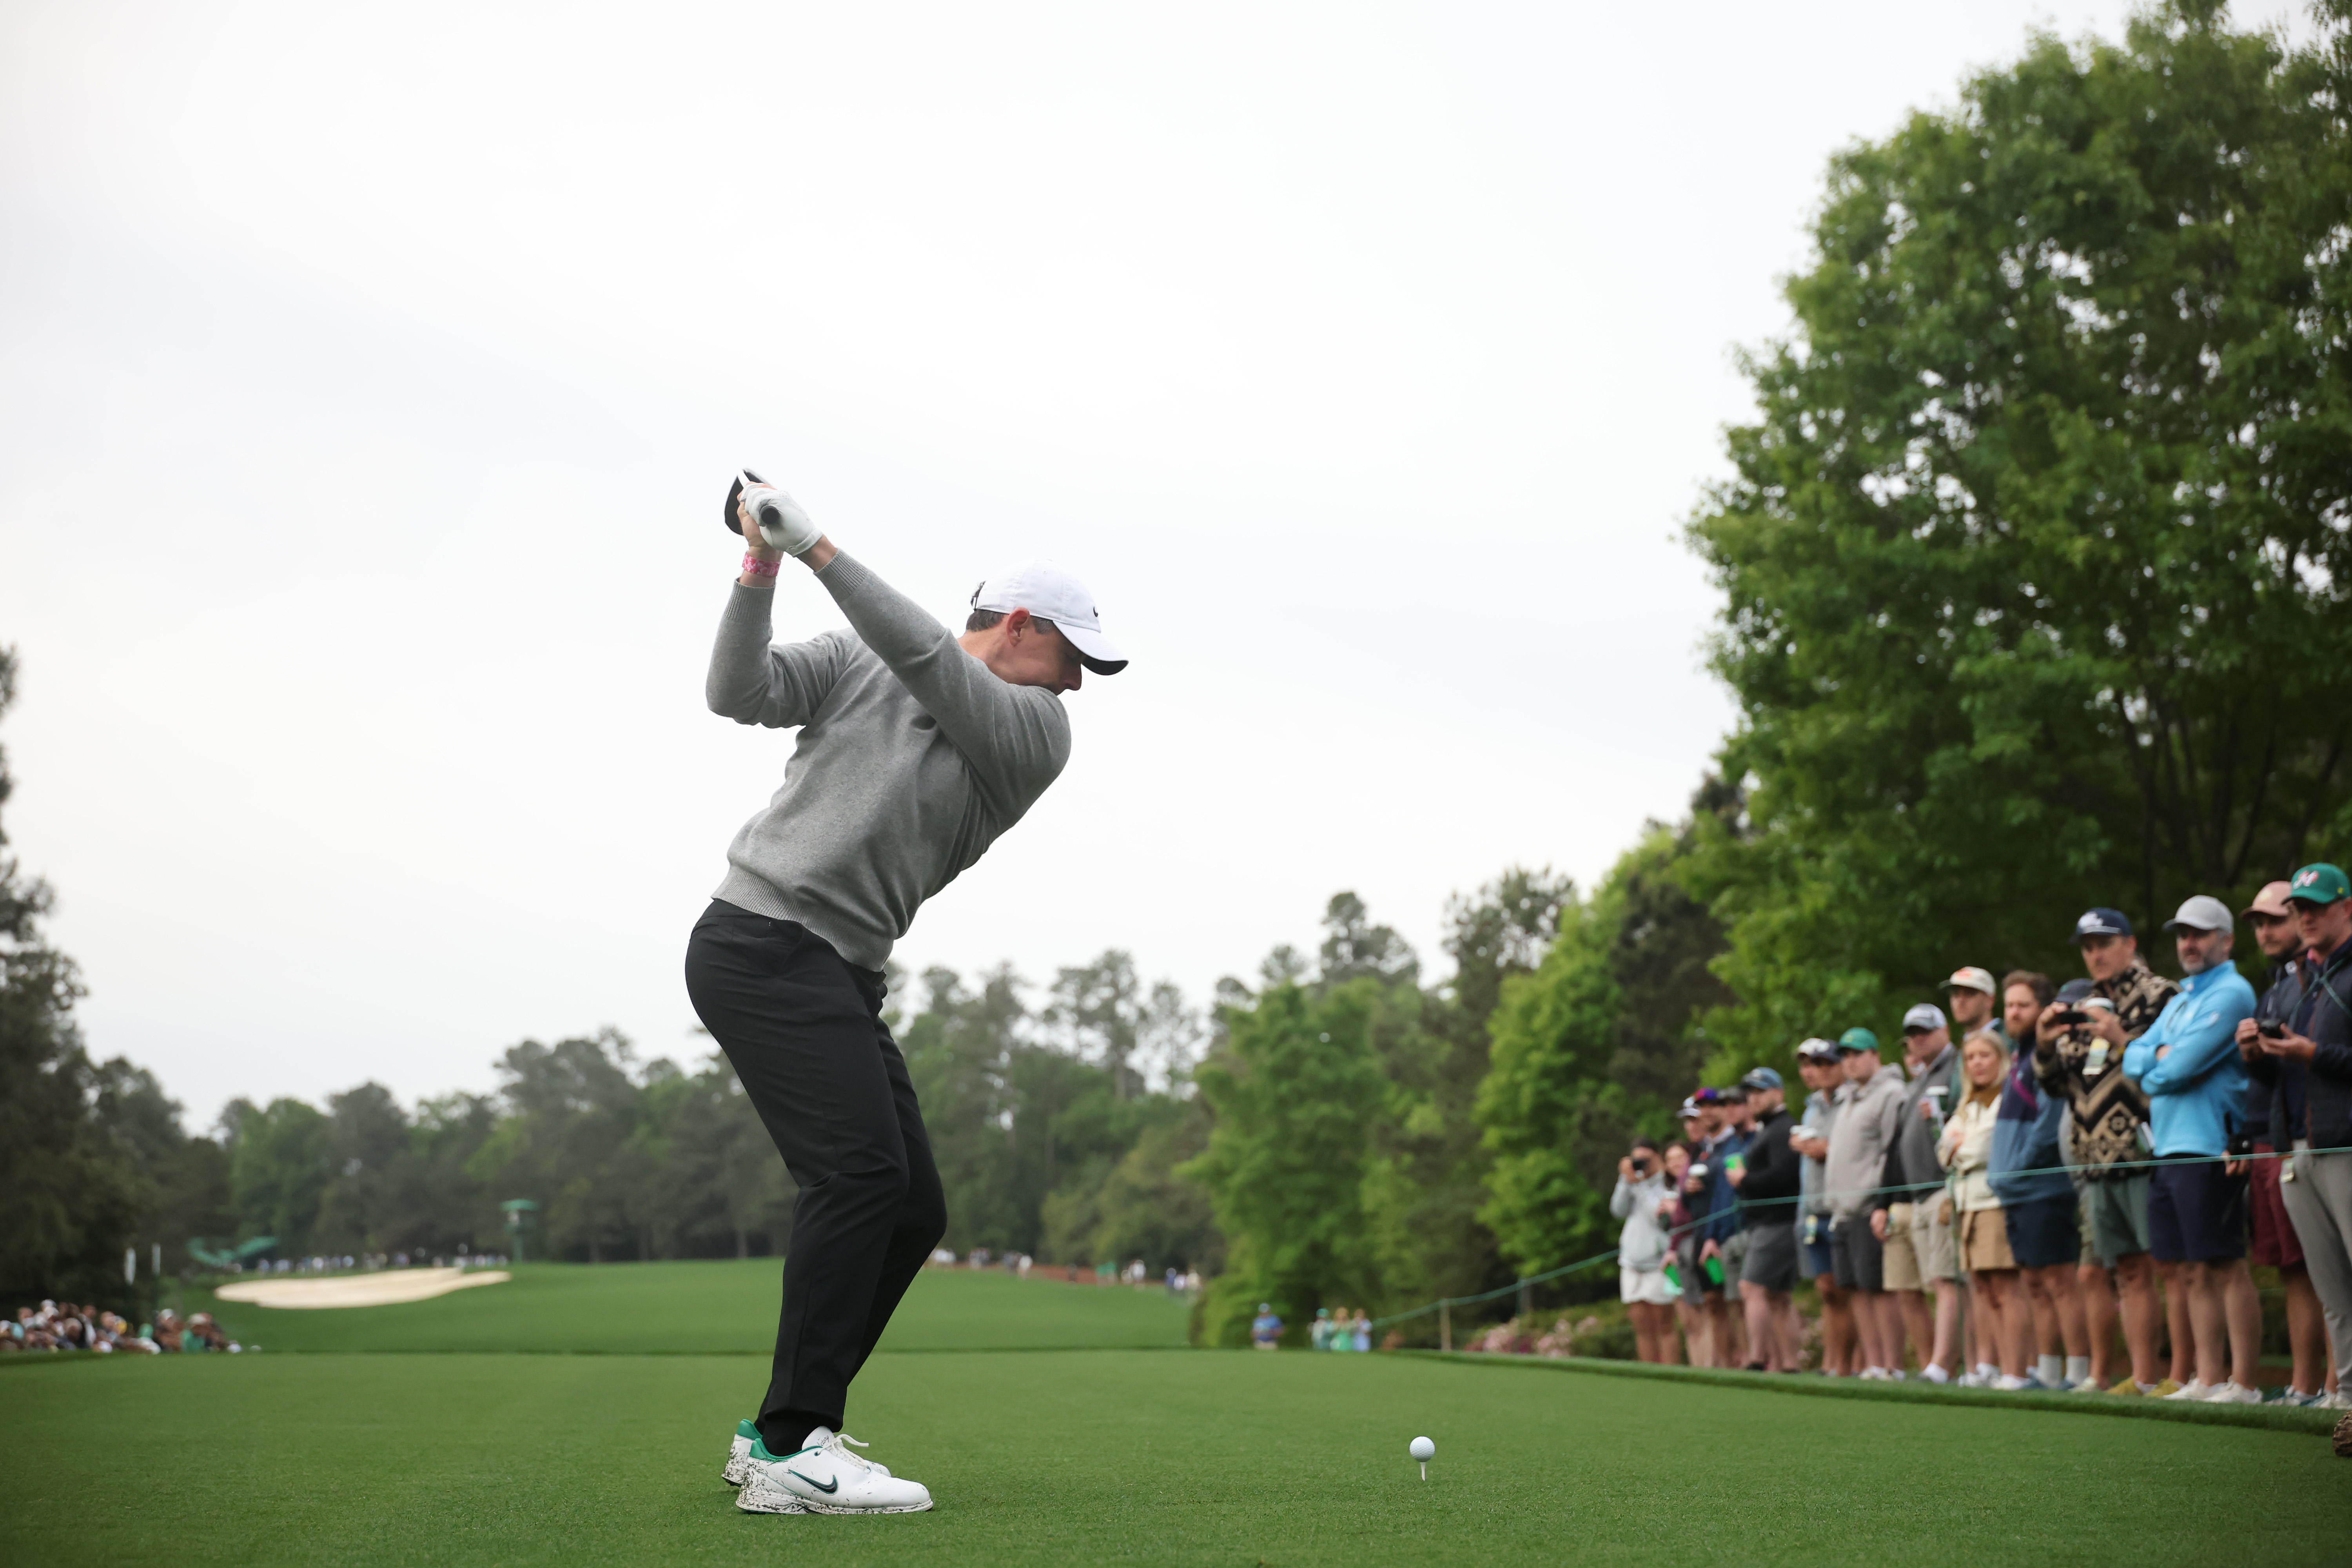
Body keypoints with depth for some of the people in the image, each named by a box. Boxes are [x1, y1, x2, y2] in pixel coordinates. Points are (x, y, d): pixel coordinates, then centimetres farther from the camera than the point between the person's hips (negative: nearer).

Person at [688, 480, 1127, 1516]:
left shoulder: (1039, 734, 9)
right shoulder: (852, 661, 5)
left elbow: (931, 665, -7)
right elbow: (740, 694, -4)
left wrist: (819, 550, -14)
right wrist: (760, 574, -16)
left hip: (845, 979, 7)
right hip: (760, 941, -6)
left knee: (911, 1211, 3)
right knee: (859, 1172, -20)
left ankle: (780, 1434, 12)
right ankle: (792, 1452, -20)